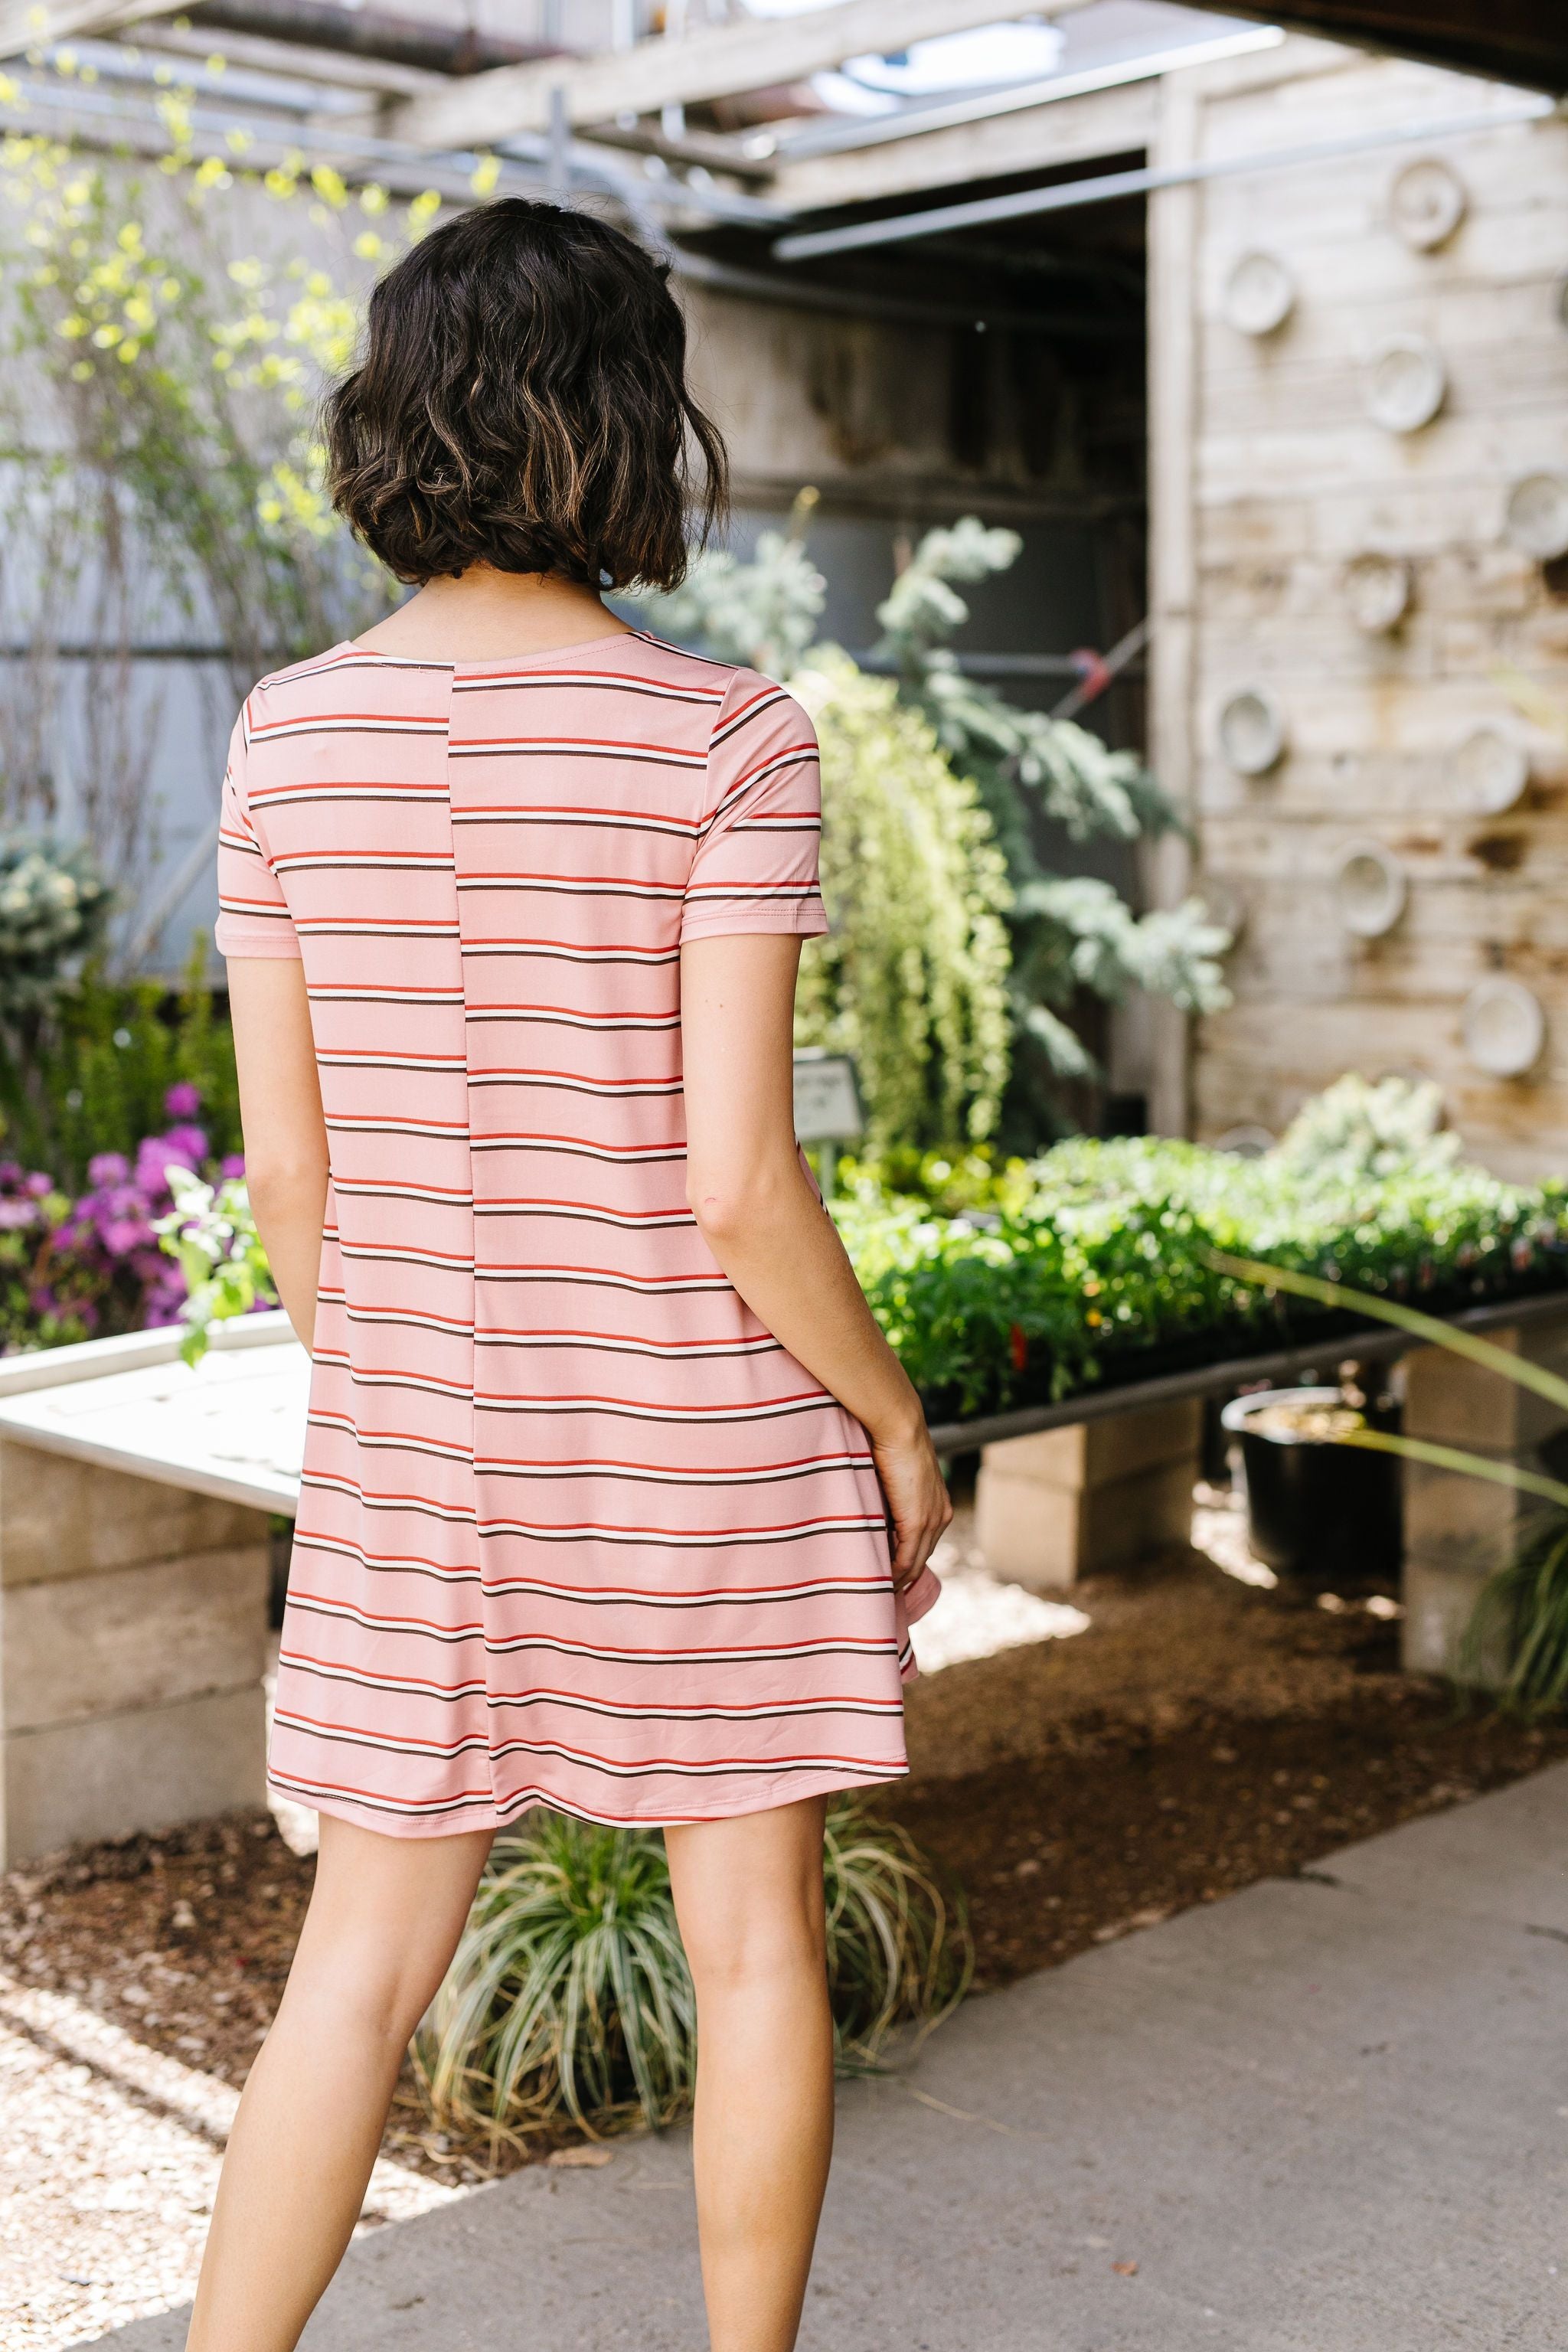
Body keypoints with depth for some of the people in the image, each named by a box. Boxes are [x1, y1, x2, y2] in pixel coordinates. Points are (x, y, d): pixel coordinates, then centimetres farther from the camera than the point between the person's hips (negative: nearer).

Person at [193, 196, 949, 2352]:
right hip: (708, 1429, -3)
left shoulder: (292, 733, -3)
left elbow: (284, 1161, 0)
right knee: (757, 1943, 15)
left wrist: (377, 1392, 15)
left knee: (365, 1964, 15)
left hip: (431, 1432, 4)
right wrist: (896, 1423, -2)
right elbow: (740, 1184, -17)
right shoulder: (724, 740, -15)